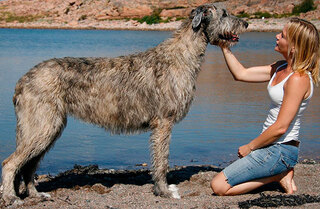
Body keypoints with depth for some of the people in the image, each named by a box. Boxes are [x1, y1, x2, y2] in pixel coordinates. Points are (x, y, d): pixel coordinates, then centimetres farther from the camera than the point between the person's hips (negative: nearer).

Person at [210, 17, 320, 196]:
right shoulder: (282, 68, 8)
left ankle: (279, 175, -3)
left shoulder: (298, 79, -21)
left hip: (280, 150, -10)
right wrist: (224, 46, 7)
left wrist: (250, 147, -11)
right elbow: (241, 74, 13)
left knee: (219, 186, -11)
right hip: (273, 147, 10)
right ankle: (281, 171, 10)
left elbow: (280, 127, -22)